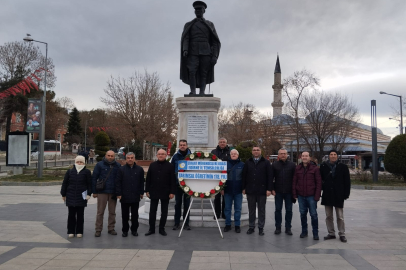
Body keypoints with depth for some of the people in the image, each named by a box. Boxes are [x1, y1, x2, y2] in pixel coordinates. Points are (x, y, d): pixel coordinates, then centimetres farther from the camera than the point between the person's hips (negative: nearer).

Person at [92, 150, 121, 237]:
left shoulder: (118, 166, 5)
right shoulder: (99, 165, 0)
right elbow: (94, 178, 1)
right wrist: (94, 191, -3)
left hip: (113, 193, 2)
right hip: (102, 192, -2)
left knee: (112, 212, 10)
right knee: (100, 212, 2)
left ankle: (111, 228, 21)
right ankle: (98, 230, 12)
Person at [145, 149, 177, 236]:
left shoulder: (170, 166, -2)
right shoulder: (152, 165, 6)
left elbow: (173, 180, -4)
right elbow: (148, 179, 7)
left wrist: (172, 192, -9)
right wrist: (147, 190, 2)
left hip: (165, 193, -2)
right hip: (154, 193, 2)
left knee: (164, 212, 7)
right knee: (152, 211, 7)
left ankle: (162, 229, 19)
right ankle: (151, 229, 17)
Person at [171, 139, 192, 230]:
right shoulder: (175, 156, 3)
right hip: (177, 183, 1)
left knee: (187, 204, 7)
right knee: (177, 204, 7)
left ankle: (186, 223, 16)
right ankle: (177, 223, 15)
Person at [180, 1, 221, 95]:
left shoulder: (210, 24, 15)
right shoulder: (188, 25, 15)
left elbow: (215, 42, 9)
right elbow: (185, 39, 1)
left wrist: (215, 56, -5)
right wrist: (185, 50, -19)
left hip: (206, 53, 0)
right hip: (193, 53, 0)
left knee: (203, 74, -7)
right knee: (191, 71, -19)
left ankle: (202, 93, -10)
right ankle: (193, 92, -23)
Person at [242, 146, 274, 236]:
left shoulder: (266, 163, 2)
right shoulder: (248, 163, 9)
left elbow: (270, 176, -1)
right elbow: (244, 176, 8)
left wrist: (269, 189, -8)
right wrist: (244, 188, 3)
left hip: (262, 191, -2)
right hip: (250, 190, 2)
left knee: (261, 210, 7)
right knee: (251, 210, 10)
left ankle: (261, 228, 16)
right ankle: (251, 227, 20)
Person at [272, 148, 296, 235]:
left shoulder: (292, 165, 2)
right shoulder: (274, 165, 3)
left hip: (289, 192, 0)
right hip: (278, 192, 0)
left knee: (289, 210, 6)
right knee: (278, 209, 7)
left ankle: (288, 228, 17)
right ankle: (278, 227, 17)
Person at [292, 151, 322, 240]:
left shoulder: (315, 168, -3)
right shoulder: (297, 168, 6)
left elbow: (318, 183, -5)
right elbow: (294, 182, 8)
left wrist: (317, 196, -10)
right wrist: (294, 194, 1)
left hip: (311, 196, -3)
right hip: (301, 196, 3)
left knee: (313, 214, 2)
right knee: (303, 214, 10)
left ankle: (315, 233, 14)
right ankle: (304, 232, 23)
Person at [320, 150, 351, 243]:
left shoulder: (343, 167, 0)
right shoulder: (323, 166, 2)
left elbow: (347, 182, 1)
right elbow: (320, 179, 10)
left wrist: (346, 194, -4)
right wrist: (321, 190, 4)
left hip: (339, 195, -2)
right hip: (327, 195, 2)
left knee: (340, 217, 4)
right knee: (328, 216, 10)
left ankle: (342, 234, 15)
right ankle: (331, 233, 20)